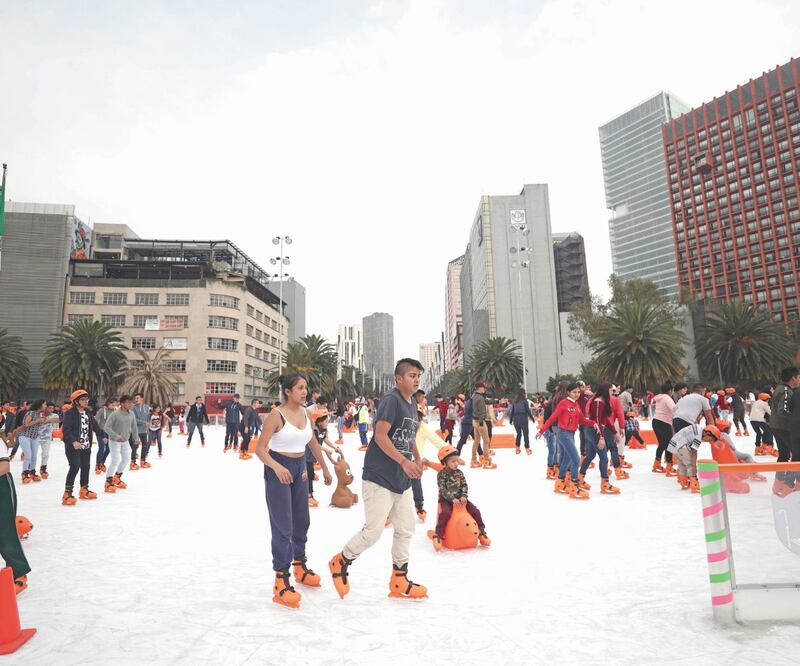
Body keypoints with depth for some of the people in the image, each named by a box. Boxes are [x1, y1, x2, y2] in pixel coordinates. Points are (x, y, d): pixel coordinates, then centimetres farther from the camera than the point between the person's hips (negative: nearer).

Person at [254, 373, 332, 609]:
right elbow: (260, 448, -20)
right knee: (283, 526, -6)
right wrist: (276, 466, -37)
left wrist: (325, 469, 20)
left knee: (302, 521, 18)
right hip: (278, 470, -7)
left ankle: (299, 566, 38)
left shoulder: (305, 413, 3)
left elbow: (313, 443, 15)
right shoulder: (276, 415, -17)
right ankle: (281, 581, 4)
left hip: (299, 469, 7)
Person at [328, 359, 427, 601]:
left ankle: (399, 582, 26)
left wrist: (417, 458, 7)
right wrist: (404, 461, -24)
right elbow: (380, 436, -23)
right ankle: (341, 562, 22)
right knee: (373, 530, -4)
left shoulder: (412, 403, 12)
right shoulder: (391, 399, -16)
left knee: (406, 530, 12)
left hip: (402, 480, 9)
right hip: (379, 477, -9)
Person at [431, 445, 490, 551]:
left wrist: (464, 496, -15)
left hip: (460, 498, 5)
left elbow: (464, 486, 3)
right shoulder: (441, 474, -10)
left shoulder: (459, 473, 5)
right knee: (446, 513, -32)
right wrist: (452, 499, -27)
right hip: (446, 499, -5)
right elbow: (443, 490, -16)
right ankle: (438, 535, -21)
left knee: (475, 511, -6)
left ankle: (481, 532, 11)